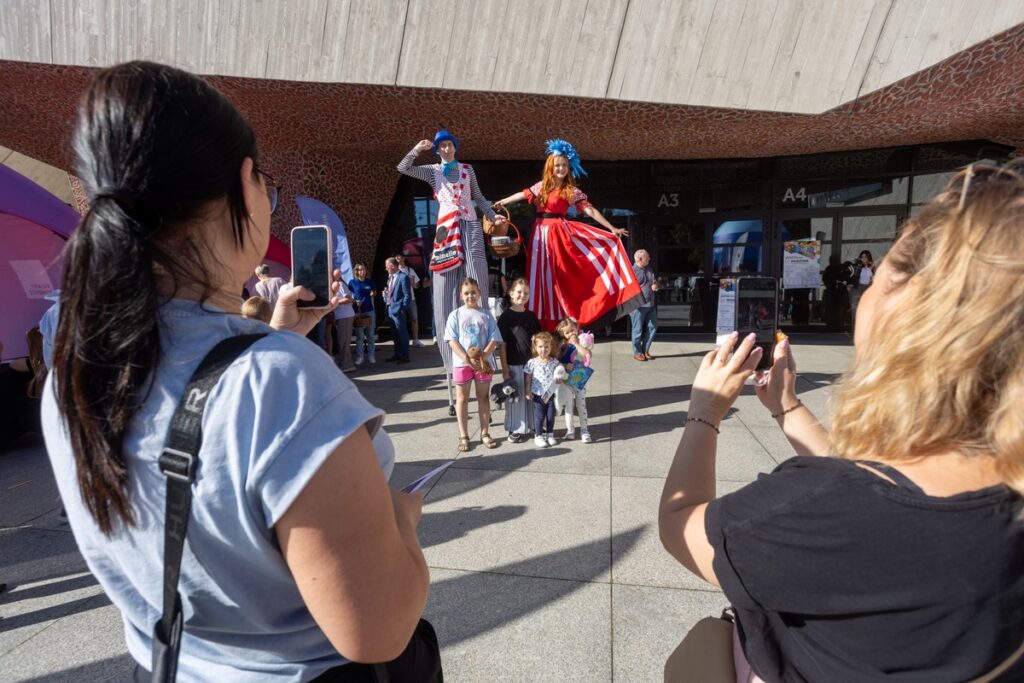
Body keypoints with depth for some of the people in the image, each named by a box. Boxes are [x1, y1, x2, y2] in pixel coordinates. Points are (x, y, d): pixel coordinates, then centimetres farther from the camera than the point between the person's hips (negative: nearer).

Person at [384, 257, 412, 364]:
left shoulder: (403, 277, -11)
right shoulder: (390, 277, 14)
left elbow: (407, 295, -14)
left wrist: (403, 308, -15)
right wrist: (385, 293, 4)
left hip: (397, 309, -9)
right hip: (390, 309, 9)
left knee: (402, 333, -1)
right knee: (394, 334, 16)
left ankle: (405, 356, 6)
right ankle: (397, 354, 26)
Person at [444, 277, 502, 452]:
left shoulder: (486, 314, 1)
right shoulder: (456, 315, -2)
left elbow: (494, 339, -2)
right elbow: (452, 340, -8)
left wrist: (482, 357, -16)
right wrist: (467, 359, -17)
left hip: (484, 362, 1)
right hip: (462, 363, -1)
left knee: (483, 397, 11)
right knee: (462, 398, 7)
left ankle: (485, 433, 23)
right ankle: (463, 436, 18)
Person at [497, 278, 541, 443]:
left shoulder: (531, 315, 7)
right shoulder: (506, 316, -6)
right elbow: (502, 343, -8)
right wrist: (504, 368, -11)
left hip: (530, 362, 4)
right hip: (513, 364, -4)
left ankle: (527, 426, 26)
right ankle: (515, 429, 19)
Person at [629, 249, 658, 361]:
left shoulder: (649, 269, 12)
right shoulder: (632, 271, -11)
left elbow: (655, 281, 25)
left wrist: (655, 286, 2)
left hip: (650, 305, 8)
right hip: (638, 306, -7)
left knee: (652, 327, 10)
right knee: (638, 330, 2)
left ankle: (645, 350, 24)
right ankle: (637, 353, 15)